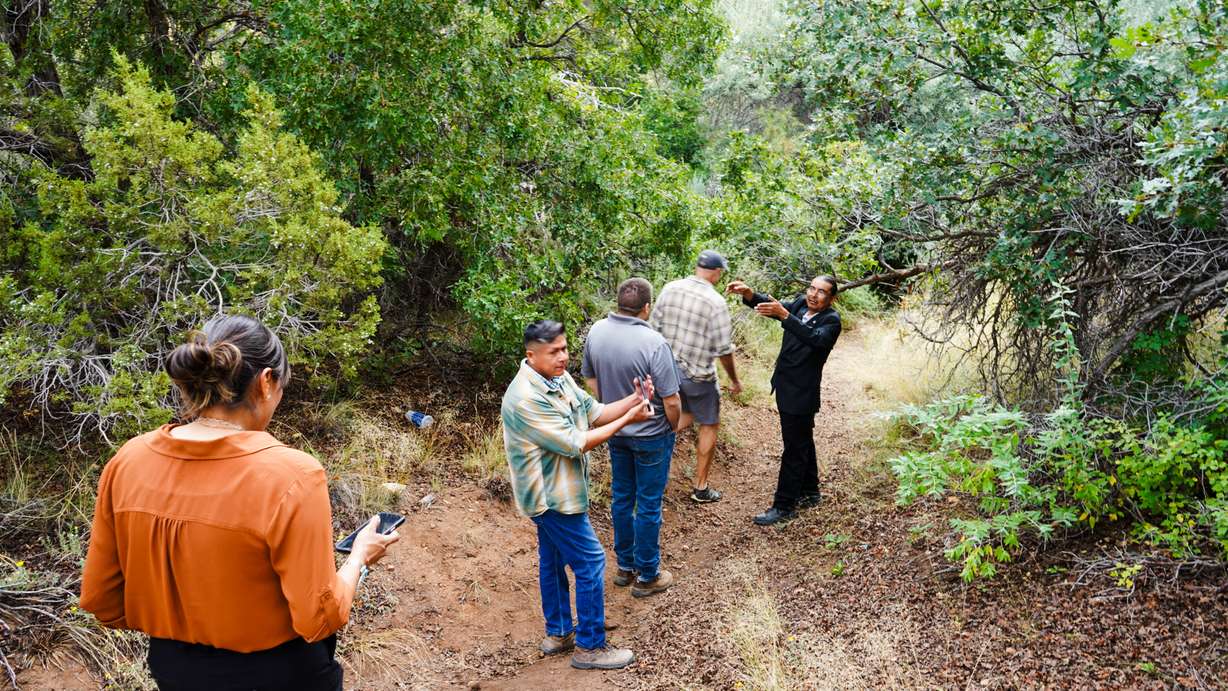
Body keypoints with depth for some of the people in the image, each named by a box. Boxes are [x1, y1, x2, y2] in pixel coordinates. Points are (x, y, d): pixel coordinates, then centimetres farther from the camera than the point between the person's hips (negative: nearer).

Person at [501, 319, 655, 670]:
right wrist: (628, 420, -23)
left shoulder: (559, 378, 0)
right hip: (552, 496, -9)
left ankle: (558, 633, 35)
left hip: (553, 492, 9)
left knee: (553, 560, 20)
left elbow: (595, 413, 5)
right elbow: (576, 443, -27)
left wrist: (633, 400, -12)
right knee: (590, 562, -2)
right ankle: (589, 647, 11)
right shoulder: (526, 398, -29)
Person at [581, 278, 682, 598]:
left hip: (615, 432, 6)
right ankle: (647, 576, 23)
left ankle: (625, 565, 35)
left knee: (621, 498, 20)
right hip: (651, 437, -6)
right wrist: (673, 427, -2)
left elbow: (590, 379, 5)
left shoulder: (596, 331, -9)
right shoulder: (653, 343, -27)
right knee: (648, 506, 9)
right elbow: (671, 402, -23)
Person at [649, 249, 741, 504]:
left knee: (686, 415, 29)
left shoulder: (670, 288, -4)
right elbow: (724, 350, -13)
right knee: (709, 426, 14)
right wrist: (734, 380, 2)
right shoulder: (715, 302, -18)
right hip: (698, 375, -5)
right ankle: (700, 488, 20)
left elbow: (654, 327, 2)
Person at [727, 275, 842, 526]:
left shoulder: (831, 320, -17)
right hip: (786, 388, 8)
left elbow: (815, 338, -36)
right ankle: (809, 492, 38)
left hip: (801, 394, -8)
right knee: (803, 442, 21)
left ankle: (784, 506, 8)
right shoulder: (800, 304, 2)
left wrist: (784, 315, -46)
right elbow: (771, 305, -8)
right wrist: (749, 294, -27)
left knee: (794, 449, 0)